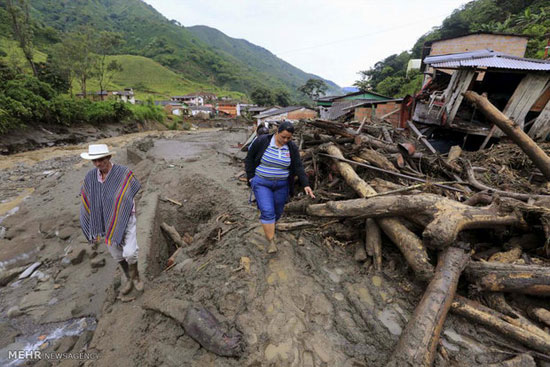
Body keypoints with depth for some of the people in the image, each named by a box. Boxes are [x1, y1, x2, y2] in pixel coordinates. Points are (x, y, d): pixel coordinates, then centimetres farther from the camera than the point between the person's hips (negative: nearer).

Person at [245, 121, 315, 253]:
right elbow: (249, 158, -4)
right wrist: (251, 177, -8)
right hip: (261, 183, -3)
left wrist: (306, 185, -17)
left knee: (277, 211, 12)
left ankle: (269, 228, 43)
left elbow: (298, 167, -7)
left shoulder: (292, 148, -5)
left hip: (282, 185, 3)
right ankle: (271, 241, 2)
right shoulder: (262, 141, -12)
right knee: (267, 211, -11)